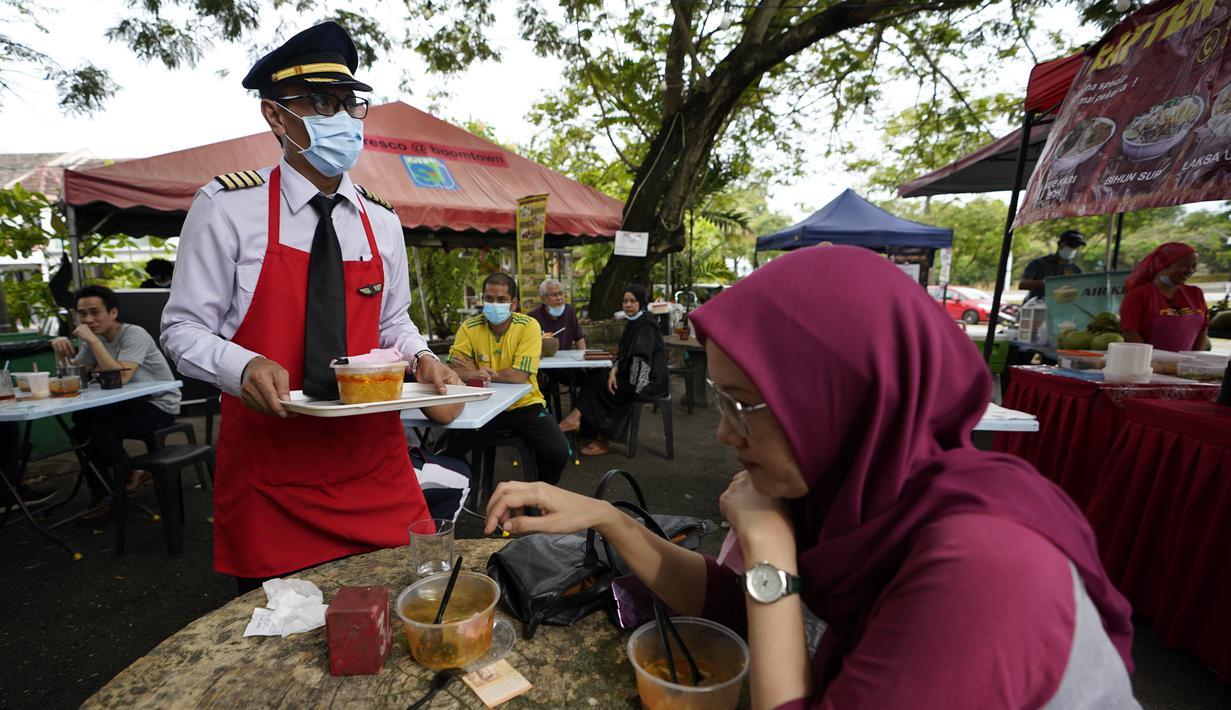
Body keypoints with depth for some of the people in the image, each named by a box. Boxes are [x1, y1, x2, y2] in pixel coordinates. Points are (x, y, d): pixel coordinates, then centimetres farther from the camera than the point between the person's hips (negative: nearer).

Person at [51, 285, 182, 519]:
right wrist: (60, 351, -11)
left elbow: (120, 377, -31)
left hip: (160, 406, -8)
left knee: (99, 425, -25)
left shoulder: (134, 335, -18)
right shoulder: (95, 340, 6)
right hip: (131, 403, 8)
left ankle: (131, 474, 1)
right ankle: (102, 495, 1)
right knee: (79, 421, -10)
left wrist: (93, 340, -28)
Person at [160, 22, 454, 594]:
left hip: (373, 461, 3)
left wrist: (419, 358, -6)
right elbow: (183, 330, -2)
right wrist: (245, 367, -22)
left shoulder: (381, 222, 6)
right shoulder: (228, 207, -6)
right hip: (268, 466, -2)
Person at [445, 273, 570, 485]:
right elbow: (455, 372, -11)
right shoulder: (469, 328, -4)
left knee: (558, 451, -18)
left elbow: (520, 375, -19)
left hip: (524, 404, -2)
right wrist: (483, 374, -32)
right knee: (451, 450, -16)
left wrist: (480, 373, -14)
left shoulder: (529, 326, -11)